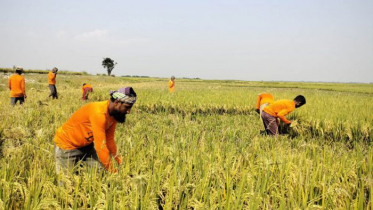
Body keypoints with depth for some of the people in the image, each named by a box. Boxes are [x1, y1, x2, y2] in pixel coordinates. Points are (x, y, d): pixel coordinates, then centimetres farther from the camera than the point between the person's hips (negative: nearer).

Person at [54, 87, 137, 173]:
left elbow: (109, 139, 3)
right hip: (66, 144, -8)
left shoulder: (113, 112, -8)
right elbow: (101, 146, -35)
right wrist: (113, 171, -30)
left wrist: (119, 160, 5)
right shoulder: (99, 113, -35)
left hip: (86, 145, 8)